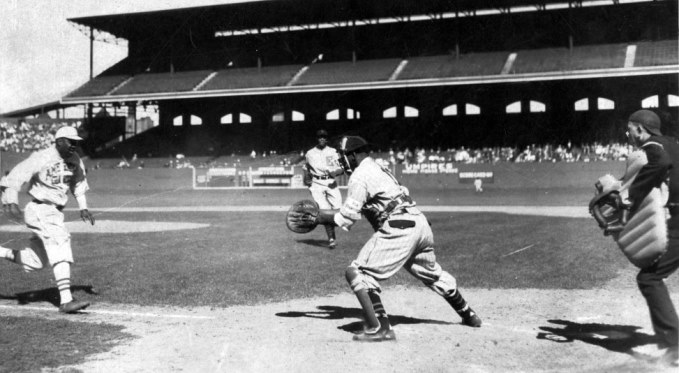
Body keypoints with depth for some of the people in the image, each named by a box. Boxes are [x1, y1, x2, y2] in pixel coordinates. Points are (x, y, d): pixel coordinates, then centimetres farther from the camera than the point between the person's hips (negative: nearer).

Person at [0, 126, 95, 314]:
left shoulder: (75, 160, 4)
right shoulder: (41, 159, -17)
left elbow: (78, 182, 20)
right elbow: (15, 177, -20)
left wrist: (83, 207, 11)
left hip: (56, 212, 8)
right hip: (38, 210, -8)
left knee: (36, 261, 12)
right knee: (61, 244, -23)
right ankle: (66, 301, -27)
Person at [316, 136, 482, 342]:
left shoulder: (359, 175, -4)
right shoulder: (378, 169, 24)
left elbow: (348, 217, -6)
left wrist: (322, 217, 5)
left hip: (398, 229, -10)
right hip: (420, 223, 10)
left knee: (357, 272, -7)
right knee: (433, 274, 28)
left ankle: (379, 328, -14)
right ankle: (468, 315, 42)